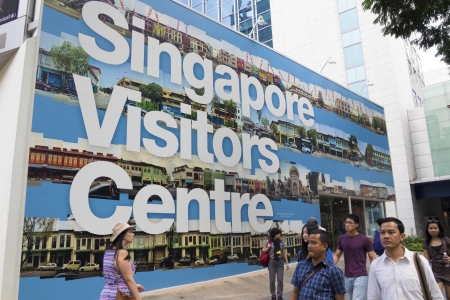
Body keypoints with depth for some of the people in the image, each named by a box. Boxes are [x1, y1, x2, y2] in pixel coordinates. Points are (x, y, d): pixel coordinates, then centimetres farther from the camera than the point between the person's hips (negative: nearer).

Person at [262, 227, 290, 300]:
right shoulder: (268, 242, -6)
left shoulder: (281, 242, -1)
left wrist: (287, 263, 3)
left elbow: (284, 253, 4)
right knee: (272, 281, 6)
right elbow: (263, 251, 5)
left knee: (280, 280, 2)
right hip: (272, 262, -1)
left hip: (280, 262, 1)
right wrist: (268, 247, -14)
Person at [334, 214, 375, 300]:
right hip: (347, 276, 5)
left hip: (360, 276, -5)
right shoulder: (341, 239, 3)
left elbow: (372, 258, -2)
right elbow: (337, 255, 11)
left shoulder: (364, 239, -8)